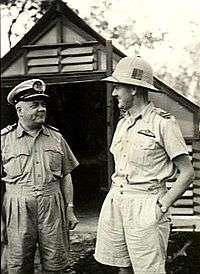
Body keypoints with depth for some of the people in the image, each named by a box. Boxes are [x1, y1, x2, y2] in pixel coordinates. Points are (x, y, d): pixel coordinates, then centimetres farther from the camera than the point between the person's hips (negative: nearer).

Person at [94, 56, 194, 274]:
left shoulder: (162, 122, -8)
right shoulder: (123, 123, 14)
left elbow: (187, 172, -9)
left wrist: (163, 206, -13)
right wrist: (114, 194, 11)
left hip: (145, 204, -7)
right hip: (115, 201, 7)